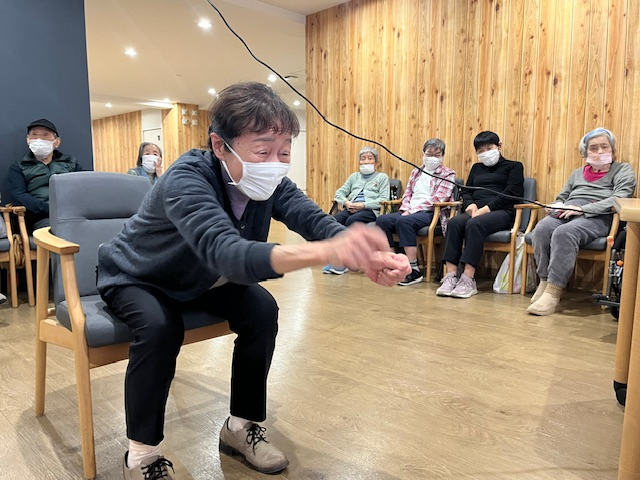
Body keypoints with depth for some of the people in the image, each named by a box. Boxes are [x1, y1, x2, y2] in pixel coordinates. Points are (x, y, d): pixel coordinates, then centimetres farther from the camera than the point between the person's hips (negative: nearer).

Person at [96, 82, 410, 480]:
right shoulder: (186, 181, -37)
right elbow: (226, 252, -54)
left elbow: (313, 218, -32)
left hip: (197, 278, 5)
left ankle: (241, 425, 2)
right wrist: (326, 251, -70)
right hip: (134, 278, -4)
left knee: (262, 310, -16)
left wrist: (369, 256, -53)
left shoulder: (269, 182, -18)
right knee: (160, 327, -33)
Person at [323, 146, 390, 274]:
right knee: (336, 219, -29)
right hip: (350, 209, 4)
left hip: (370, 210, -4)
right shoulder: (354, 176, 30)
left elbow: (384, 199, 1)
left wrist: (363, 205, -12)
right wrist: (347, 202, -5)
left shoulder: (382, 177, 17)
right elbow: (339, 192, 19)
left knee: (351, 221, -35)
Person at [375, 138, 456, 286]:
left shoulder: (448, 174, 5)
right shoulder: (415, 172, 23)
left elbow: (438, 199, -8)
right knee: (382, 220, -19)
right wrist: (405, 209, -2)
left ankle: (414, 270, -31)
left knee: (404, 221, -35)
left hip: (432, 213, -6)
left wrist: (413, 210, -15)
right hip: (410, 212, 6)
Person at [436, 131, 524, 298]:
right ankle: (451, 276, -37)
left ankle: (468, 280, -40)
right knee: (454, 223, -30)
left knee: (474, 224, -37)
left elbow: (511, 193, -1)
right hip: (475, 211, 4)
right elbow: (466, 191, 22)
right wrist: (470, 204, -3)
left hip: (501, 212, -4)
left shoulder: (514, 166, 15)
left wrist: (486, 208, -14)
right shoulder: (476, 168, 31)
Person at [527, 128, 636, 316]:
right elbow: (561, 197, 34)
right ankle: (544, 281, -26)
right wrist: (556, 207, 6)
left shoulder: (623, 170, 16)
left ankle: (553, 291, -39)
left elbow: (619, 198, -2)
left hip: (598, 217, -4)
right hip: (566, 214, 5)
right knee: (541, 229, -32)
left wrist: (582, 208, -15)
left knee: (564, 233, -38)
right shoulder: (577, 173, 33)